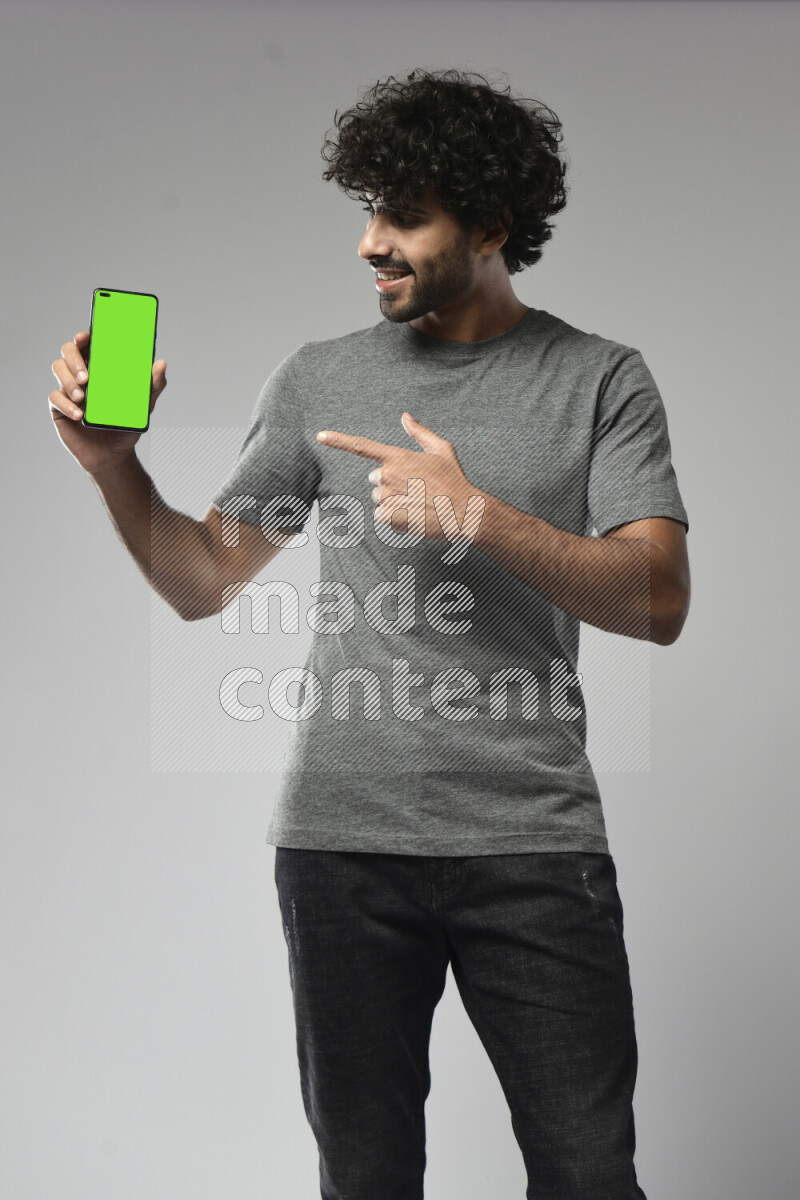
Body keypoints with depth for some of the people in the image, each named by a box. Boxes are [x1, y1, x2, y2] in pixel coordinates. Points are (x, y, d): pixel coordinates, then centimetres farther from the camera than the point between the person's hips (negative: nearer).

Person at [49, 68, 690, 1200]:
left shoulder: (600, 378, 3)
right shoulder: (317, 379, 9)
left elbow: (659, 600, -7)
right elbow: (201, 581, 12)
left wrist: (475, 515, -18)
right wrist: (113, 464, -5)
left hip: (534, 842, -2)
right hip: (341, 840, 2)